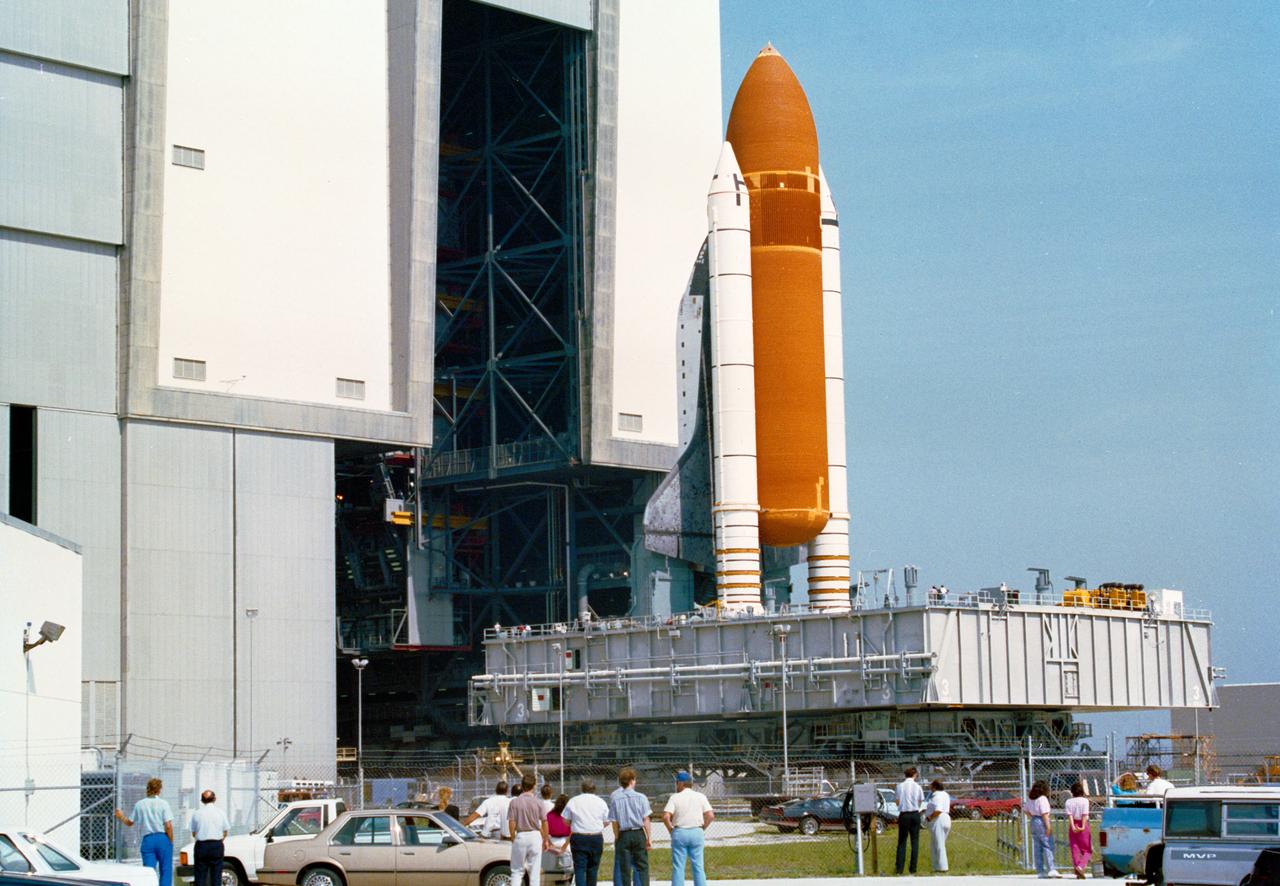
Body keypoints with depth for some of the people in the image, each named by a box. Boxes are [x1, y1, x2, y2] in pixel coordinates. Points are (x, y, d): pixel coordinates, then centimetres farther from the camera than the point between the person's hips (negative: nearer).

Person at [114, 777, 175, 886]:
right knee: (166, 872, 3)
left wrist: (121, 817, 38)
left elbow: (129, 823, 17)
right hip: (163, 839, -3)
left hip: (147, 839, 3)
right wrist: (171, 841, 1)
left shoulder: (139, 804, 6)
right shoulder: (163, 803, -4)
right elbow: (168, 826, -10)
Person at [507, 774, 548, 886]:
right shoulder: (538, 802, -4)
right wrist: (545, 839, 10)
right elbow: (544, 822, -1)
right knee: (535, 871, 6)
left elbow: (511, 823, -6)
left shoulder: (515, 802, -5)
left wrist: (513, 839, 6)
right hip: (535, 835, 0)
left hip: (520, 836, 0)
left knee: (517, 871, 7)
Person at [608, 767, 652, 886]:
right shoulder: (640, 797, -4)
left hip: (623, 835, 0)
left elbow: (614, 822, -2)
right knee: (642, 867, 5)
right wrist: (649, 837, 1)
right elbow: (645, 819, -4)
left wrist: (617, 838, 8)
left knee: (625, 869, 6)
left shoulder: (615, 799, -3)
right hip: (639, 834, 0)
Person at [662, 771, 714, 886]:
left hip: (679, 833, -2)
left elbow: (666, 817, -14)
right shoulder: (700, 796, 3)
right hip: (696, 832, 2)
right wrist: (702, 829, 8)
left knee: (678, 867, 3)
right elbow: (711, 816, -4)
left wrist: (671, 829, 1)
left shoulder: (675, 797, -4)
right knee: (698, 866, 6)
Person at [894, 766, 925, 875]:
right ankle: (913, 868, 4)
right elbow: (920, 803, 5)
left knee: (902, 841, 6)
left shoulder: (899, 786, -2)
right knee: (915, 841, 6)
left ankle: (899, 868, 2)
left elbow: (897, 802, 4)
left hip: (904, 815, 0)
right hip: (915, 814, 0)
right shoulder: (918, 787, -3)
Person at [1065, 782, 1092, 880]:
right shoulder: (1085, 800, -4)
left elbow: (1069, 815, -8)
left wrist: (1073, 826, -15)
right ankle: (1081, 866, -20)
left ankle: (1078, 872, 5)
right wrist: (1083, 826, -18)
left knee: (1075, 849, 7)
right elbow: (1084, 814, -13)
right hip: (1083, 825, -3)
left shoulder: (1069, 802, 4)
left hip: (1073, 826, 3)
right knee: (1087, 850, 5)